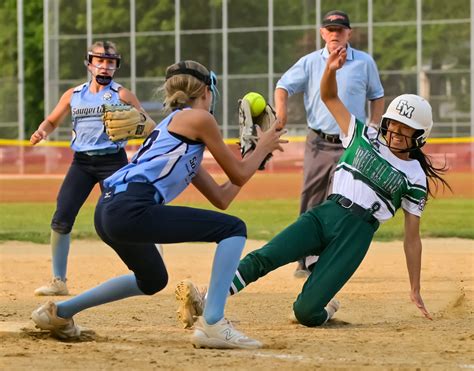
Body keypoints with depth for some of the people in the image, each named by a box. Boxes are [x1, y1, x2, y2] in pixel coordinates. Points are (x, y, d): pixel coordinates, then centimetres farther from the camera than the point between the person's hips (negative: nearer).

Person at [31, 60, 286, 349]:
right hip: (132, 209, -10)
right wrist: (264, 146, 24)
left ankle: (60, 312, 38)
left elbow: (221, 198, 30)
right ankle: (212, 325, -13)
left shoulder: (172, 125, 29)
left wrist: (258, 152, 36)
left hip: (109, 211, 10)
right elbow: (239, 175, 7)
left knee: (153, 281, 34)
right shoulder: (198, 119, 3)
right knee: (233, 229, -5)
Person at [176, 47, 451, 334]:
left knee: (306, 312, -17)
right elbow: (329, 97, 13)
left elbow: (412, 238, 7)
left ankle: (326, 311, 18)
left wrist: (416, 290, 5)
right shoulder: (364, 136, 13)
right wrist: (331, 70, -9)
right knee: (262, 258, -23)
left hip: (357, 233, -3)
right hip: (324, 213, 3)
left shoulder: (415, 178, 5)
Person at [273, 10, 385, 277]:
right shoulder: (310, 63, 4)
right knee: (311, 203, 3)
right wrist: (281, 110, -20)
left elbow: (377, 97, 13)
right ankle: (306, 260, 14)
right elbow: (284, 86, 1)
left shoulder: (365, 62, 4)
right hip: (318, 143, 2)